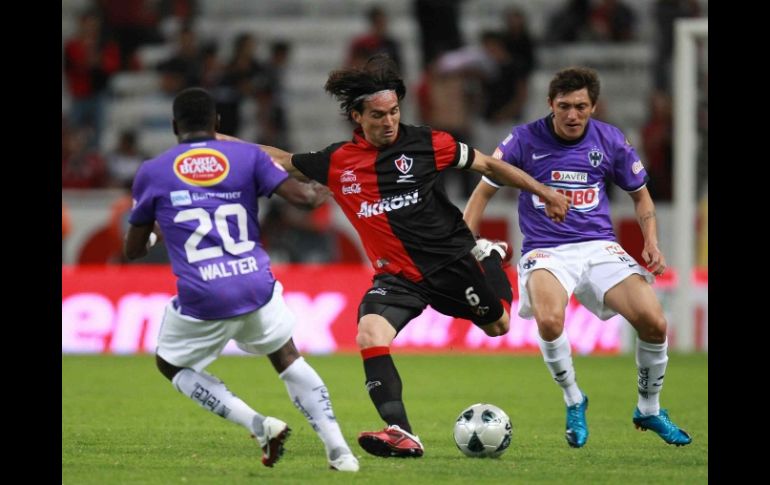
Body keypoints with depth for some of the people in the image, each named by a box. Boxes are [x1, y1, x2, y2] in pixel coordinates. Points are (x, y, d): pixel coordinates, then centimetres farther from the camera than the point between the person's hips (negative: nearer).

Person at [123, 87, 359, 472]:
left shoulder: (151, 173, 5)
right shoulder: (247, 156, 6)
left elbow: (133, 250, 13)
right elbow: (301, 196, 1)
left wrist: (154, 232, 37)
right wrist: (320, 194, 25)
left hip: (201, 299, -2)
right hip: (257, 287, 2)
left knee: (171, 364, 23)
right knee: (286, 358, 26)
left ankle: (259, 425, 5)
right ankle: (338, 450, 12)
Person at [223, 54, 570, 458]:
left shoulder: (424, 143, -7)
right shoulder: (336, 162, -1)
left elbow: (487, 165, 3)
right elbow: (281, 160, 13)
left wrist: (544, 191, 2)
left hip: (452, 259, -1)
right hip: (396, 274, 1)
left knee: (498, 327, 13)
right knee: (370, 337, -24)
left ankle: (489, 256, 44)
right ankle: (402, 435, -26)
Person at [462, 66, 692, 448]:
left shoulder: (611, 141, 3)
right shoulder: (525, 140, -4)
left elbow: (640, 195, 17)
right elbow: (483, 192, 5)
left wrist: (651, 242, 0)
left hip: (599, 246, 2)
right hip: (545, 251, -2)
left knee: (653, 322, -18)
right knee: (549, 319, -35)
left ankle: (649, 410, 9)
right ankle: (573, 401, -7)